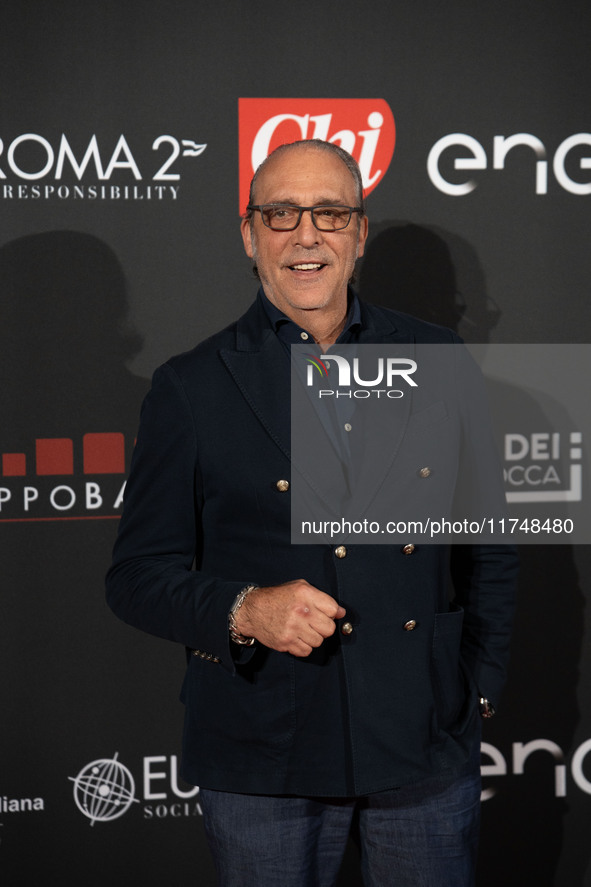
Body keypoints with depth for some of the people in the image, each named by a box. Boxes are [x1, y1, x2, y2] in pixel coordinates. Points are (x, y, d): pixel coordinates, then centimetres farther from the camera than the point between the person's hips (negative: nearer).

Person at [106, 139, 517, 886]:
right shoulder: (191, 387, -2)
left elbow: (486, 544, 11)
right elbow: (139, 573, -3)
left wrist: (479, 688, 8)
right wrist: (244, 612, -19)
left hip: (427, 748, 2)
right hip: (261, 759, -2)